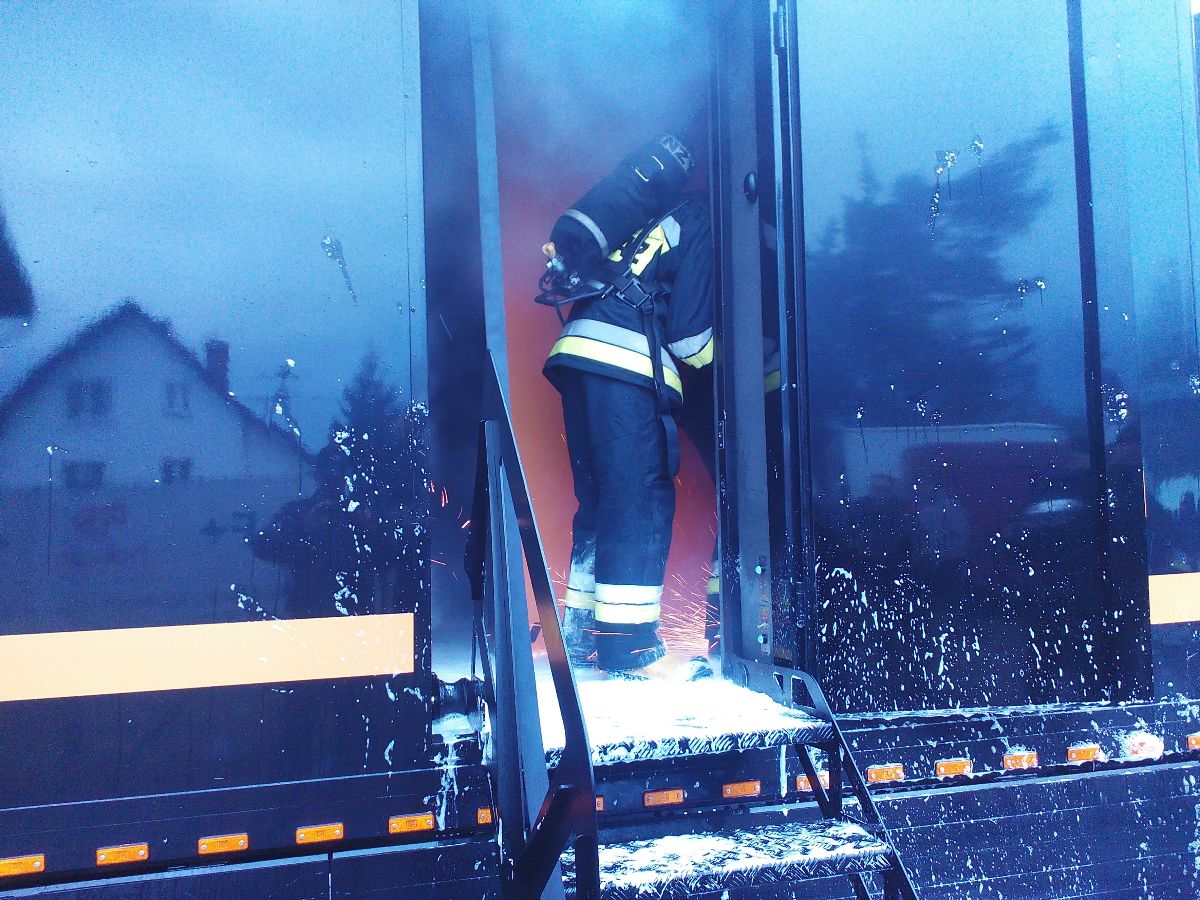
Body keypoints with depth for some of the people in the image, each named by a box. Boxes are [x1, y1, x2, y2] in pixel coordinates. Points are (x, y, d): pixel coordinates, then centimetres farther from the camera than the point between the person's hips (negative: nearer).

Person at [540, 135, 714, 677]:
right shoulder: (696, 224, 4)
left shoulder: (642, 211, 28)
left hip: (576, 350, 8)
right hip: (628, 364, -8)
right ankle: (629, 645, -5)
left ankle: (583, 637, 16)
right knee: (642, 500, -6)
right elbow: (691, 335, -1)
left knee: (602, 500, 12)